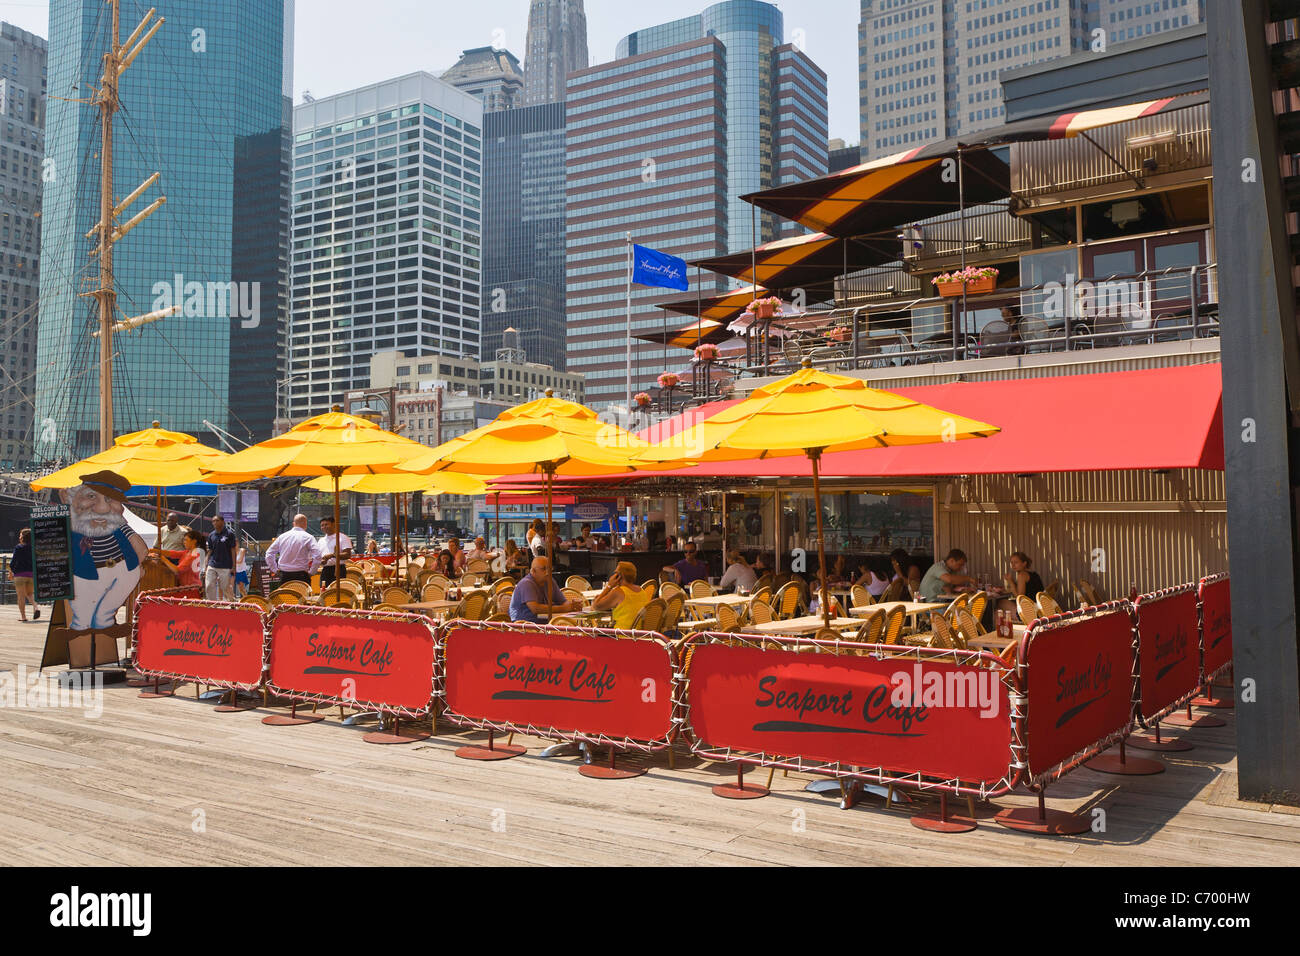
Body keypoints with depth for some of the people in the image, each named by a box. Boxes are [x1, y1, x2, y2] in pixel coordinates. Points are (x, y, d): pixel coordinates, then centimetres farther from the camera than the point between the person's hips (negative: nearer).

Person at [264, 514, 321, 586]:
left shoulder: (282, 536, 8)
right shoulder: (308, 537, -5)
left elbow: (269, 553, 14)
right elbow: (317, 556, -16)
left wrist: (275, 570, 16)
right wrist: (311, 572, -5)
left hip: (284, 575, 4)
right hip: (301, 576, -4)